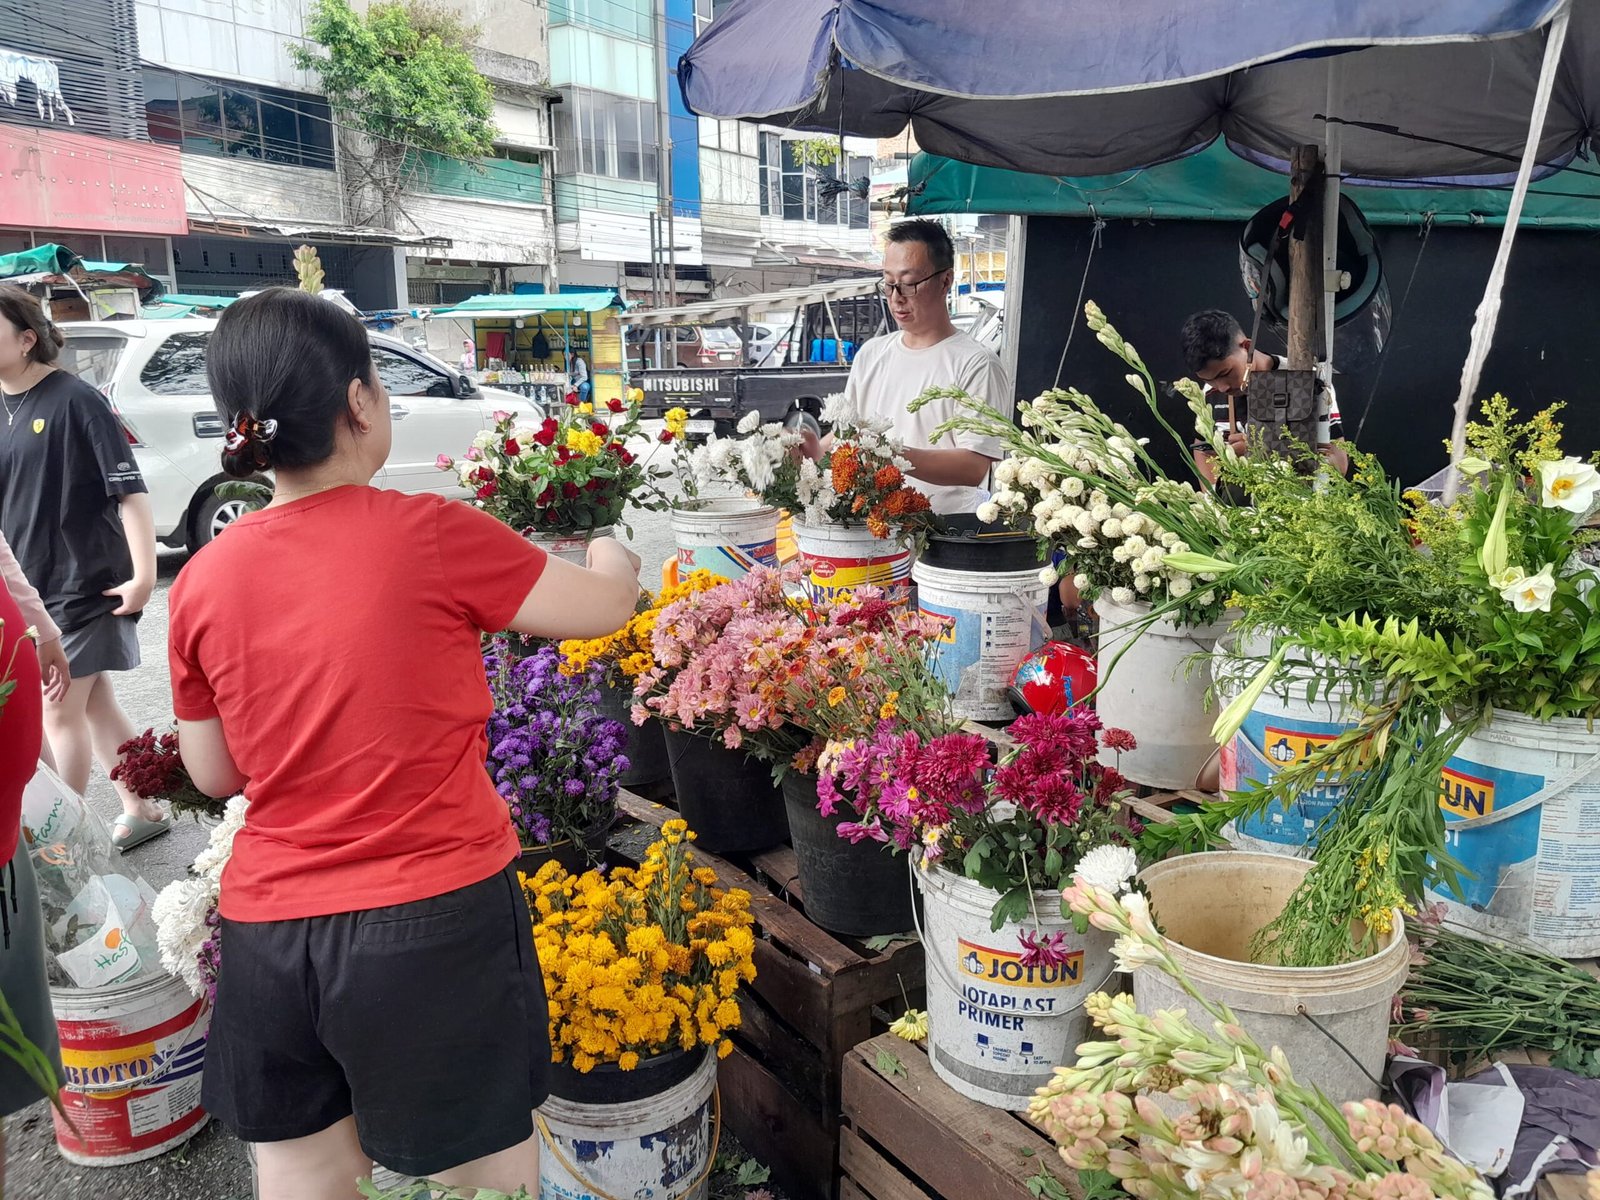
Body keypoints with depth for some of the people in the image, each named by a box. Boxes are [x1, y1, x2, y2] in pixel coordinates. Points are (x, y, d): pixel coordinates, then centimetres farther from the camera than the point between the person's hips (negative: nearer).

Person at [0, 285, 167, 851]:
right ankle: (142, 811, 28)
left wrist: (144, 574, -21)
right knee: (95, 702, 15)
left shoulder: (75, 399, -13)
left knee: (59, 712, -1)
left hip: (84, 584, -7)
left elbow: (130, 490, -17)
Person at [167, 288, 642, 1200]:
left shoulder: (202, 583, -1)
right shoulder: (431, 535, -15)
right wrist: (611, 553, 21)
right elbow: (605, 608, 0)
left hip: (268, 930, 5)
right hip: (436, 920, -4)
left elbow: (215, 774, 11)